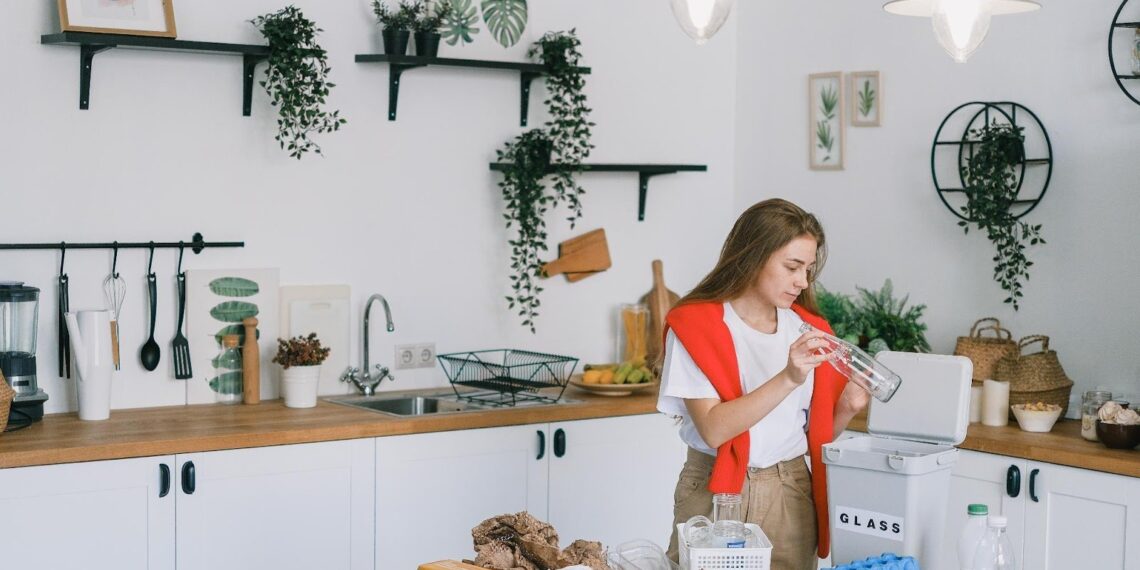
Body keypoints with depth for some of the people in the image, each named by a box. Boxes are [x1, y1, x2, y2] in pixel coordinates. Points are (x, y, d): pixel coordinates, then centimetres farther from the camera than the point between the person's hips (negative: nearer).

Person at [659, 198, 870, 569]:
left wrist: (846, 407, -9)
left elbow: (815, 433, 11)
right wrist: (788, 378, -27)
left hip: (792, 497, 4)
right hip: (716, 494, -4)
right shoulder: (694, 325, -9)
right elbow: (714, 429, -19)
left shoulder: (808, 329, 6)